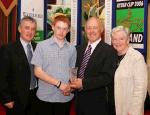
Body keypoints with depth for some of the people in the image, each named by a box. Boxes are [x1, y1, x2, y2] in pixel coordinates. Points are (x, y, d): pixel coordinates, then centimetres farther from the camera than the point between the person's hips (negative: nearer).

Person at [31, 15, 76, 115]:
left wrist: (69, 86, -9)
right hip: (46, 97, -2)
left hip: (65, 97, 2)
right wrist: (58, 84, -14)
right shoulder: (42, 46, -3)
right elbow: (38, 72, -7)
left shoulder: (72, 49, 5)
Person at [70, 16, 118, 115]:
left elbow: (107, 77, -18)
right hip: (79, 100, 6)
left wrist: (84, 83, -22)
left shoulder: (109, 51, -11)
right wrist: (73, 83, -5)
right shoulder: (79, 48, 10)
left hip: (97, 103, -5)